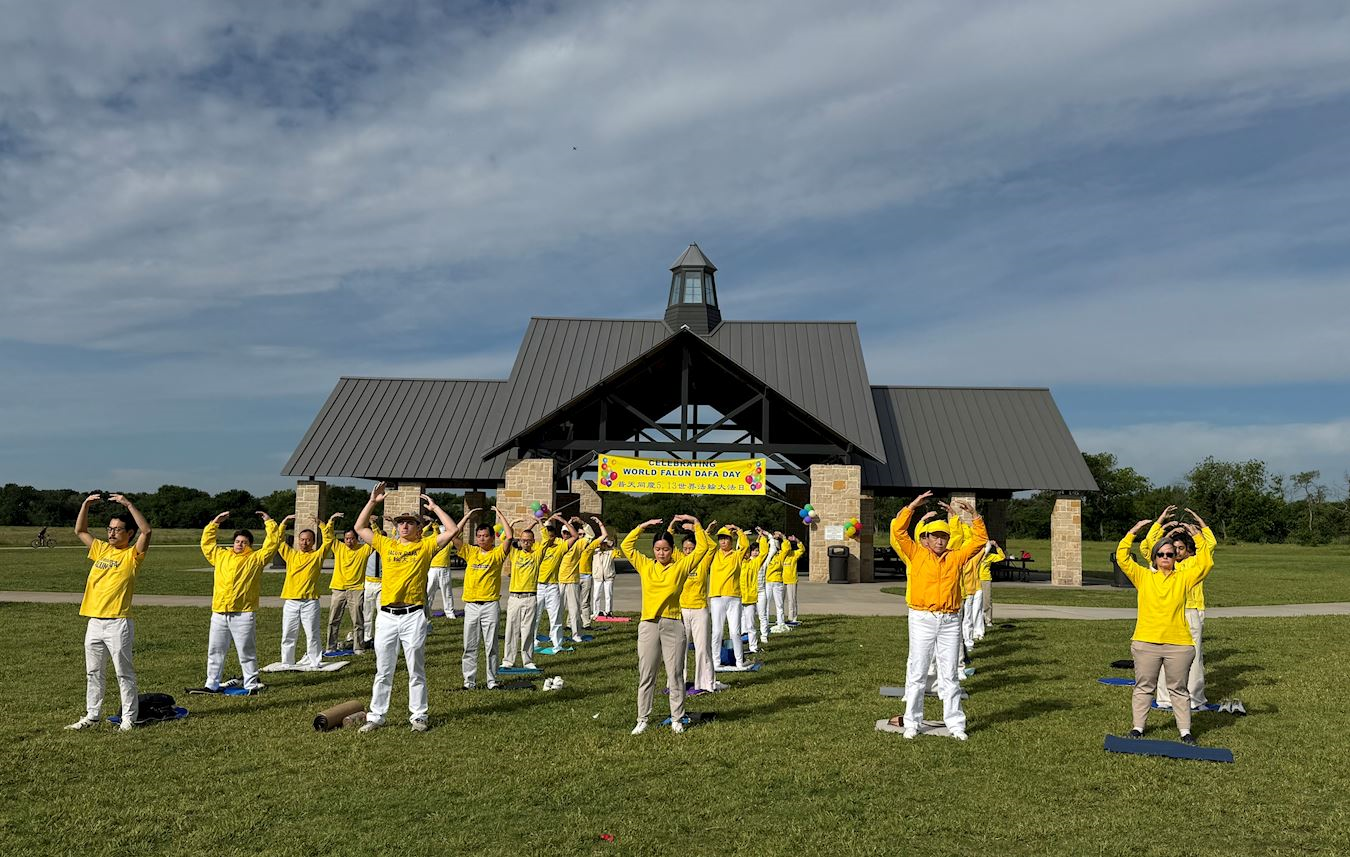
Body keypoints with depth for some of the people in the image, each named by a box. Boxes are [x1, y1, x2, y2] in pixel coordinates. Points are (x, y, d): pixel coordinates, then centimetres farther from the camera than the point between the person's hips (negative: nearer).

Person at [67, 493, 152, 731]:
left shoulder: (132, 555, -4)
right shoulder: (101, 549, 14)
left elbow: (146, 531, -22)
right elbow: (79, 531, 23)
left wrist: (128, 504, -19)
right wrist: (86, 504, 11)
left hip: (118, 623, -6)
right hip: (94, 621, 7)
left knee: (124, 673, 0)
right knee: (93, 672, 13)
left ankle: (129, 718, 5)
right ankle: (92, 716, 22)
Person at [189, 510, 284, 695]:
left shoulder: (255, 559, 4)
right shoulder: (221, 556, 17)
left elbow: (272, 544, -1)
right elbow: (207, 543, 26)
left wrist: (269, 522, 2)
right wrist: (215, 523, 23)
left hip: (244, 614, -4)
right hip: (219, 613, 5)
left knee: (246, 652, 1)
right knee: (215, 651, 10)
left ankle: (251, 684, 8)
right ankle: (212, 685, 19)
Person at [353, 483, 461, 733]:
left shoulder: (425, 546, 5)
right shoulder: (386, 544, 13)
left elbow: (453, 529, -3)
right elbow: (360, 528, 17)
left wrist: (434, 507, 3)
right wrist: (372, 502, 12)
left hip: (414, 615, -2)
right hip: (386, 616, 3)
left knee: (416, 670, 4)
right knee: (383, 671, 9)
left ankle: (418, 716, 12)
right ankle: (376, 716, 15)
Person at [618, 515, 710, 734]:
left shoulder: (680, 566, 4)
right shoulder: (645, 565, 8)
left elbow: (702, 548, 4)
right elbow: (626, 546, 7)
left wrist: (696, 523, 2)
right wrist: (643, 526, 5)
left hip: (673, 625, -1)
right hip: (648, 624, 1)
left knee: (675, 674, 5)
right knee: (646, 675, 5)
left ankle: (677, 719, 15)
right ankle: (642, 720, 12)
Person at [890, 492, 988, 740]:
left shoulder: (956, 557, 12)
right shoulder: (916, 554, 5)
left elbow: (980, 540, 14)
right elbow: (898, 531, -5)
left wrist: (973, 514, 5)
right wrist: (913, 505, -7)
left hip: (950, 620, 2)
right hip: (922, 619, -2)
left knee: (949, 674, 8)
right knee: (917, 672, 1)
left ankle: (955, 723, 13)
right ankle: (912, 723, 7)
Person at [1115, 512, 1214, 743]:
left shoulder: (1183, 578, 6)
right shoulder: (1143, 577, 3)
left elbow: (1205, 562, 0)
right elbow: (1122, 558, -3)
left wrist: (1200, 535, -6)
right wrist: (1133, 532, -8)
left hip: (1179, 644, 0)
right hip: (1145, 643, 0)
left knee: (1179, 689, 11)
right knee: (1143, 687, 9)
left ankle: (1185, 730, 20)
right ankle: (1138, 727, 19)